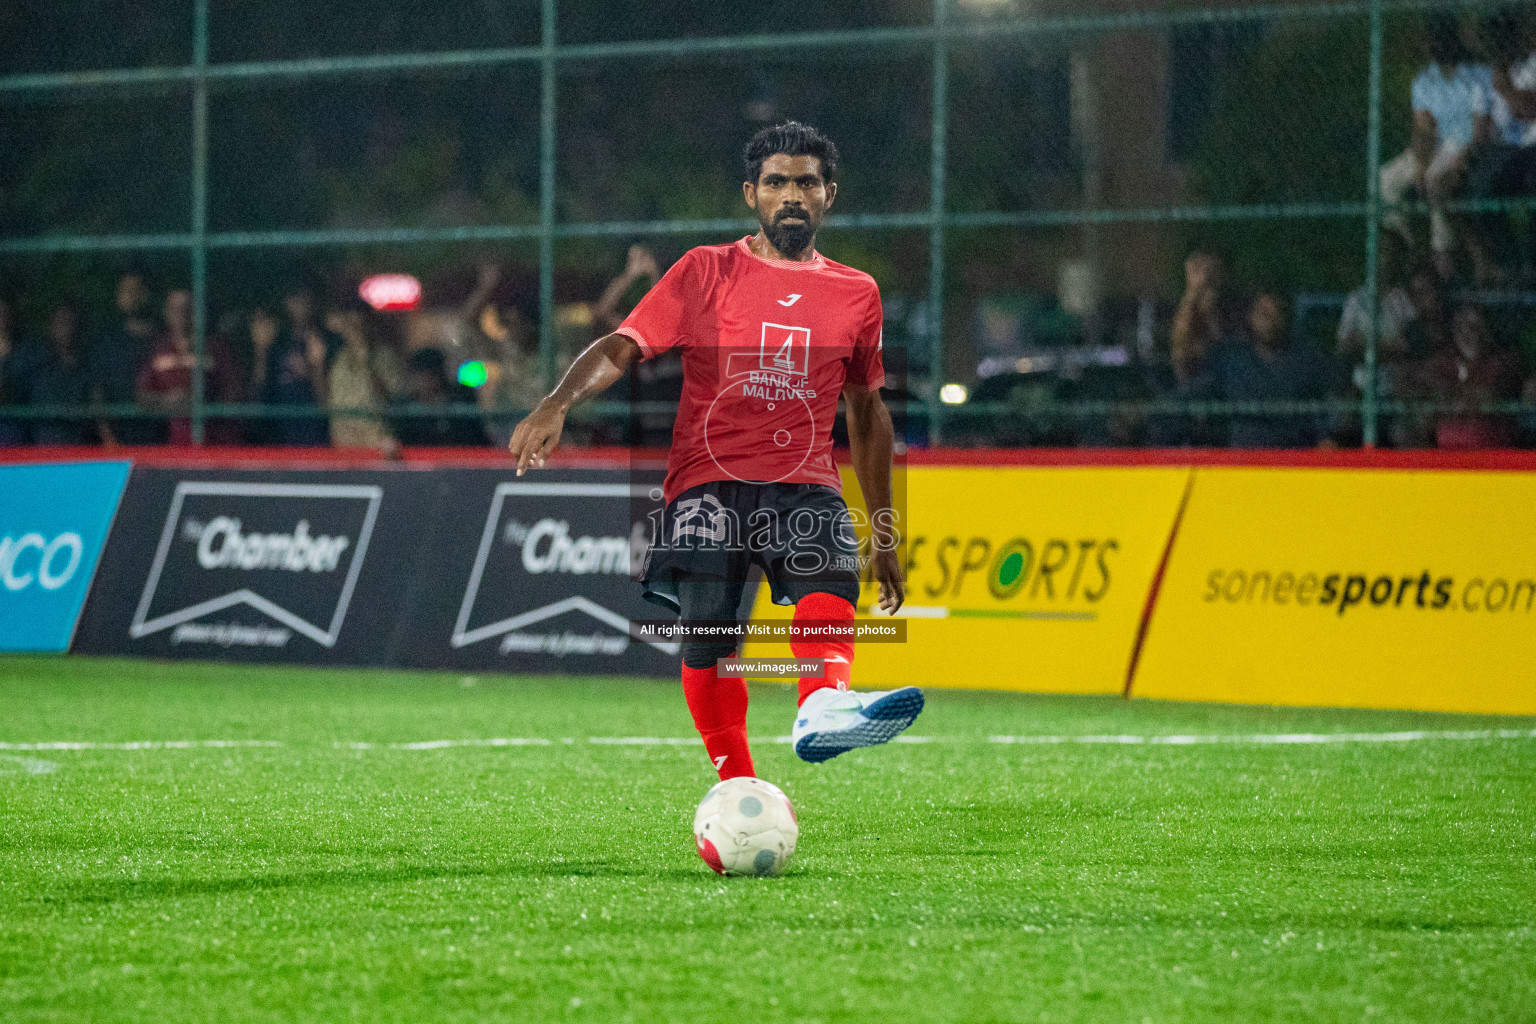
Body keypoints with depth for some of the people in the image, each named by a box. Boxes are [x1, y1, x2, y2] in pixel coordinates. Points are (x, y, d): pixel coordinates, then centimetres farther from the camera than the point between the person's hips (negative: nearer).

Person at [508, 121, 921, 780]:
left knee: (830, 577, -31)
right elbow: (620, 349, 2)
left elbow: (867, 413, 28)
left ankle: (824, 707, -58)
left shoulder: (856, 294, 18)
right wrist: (557, 404, -19)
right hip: (708, 478, -1)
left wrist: (885, 537, 28)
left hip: (805, 481, 1)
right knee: (707, 624, -19)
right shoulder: (706, 272, 11)